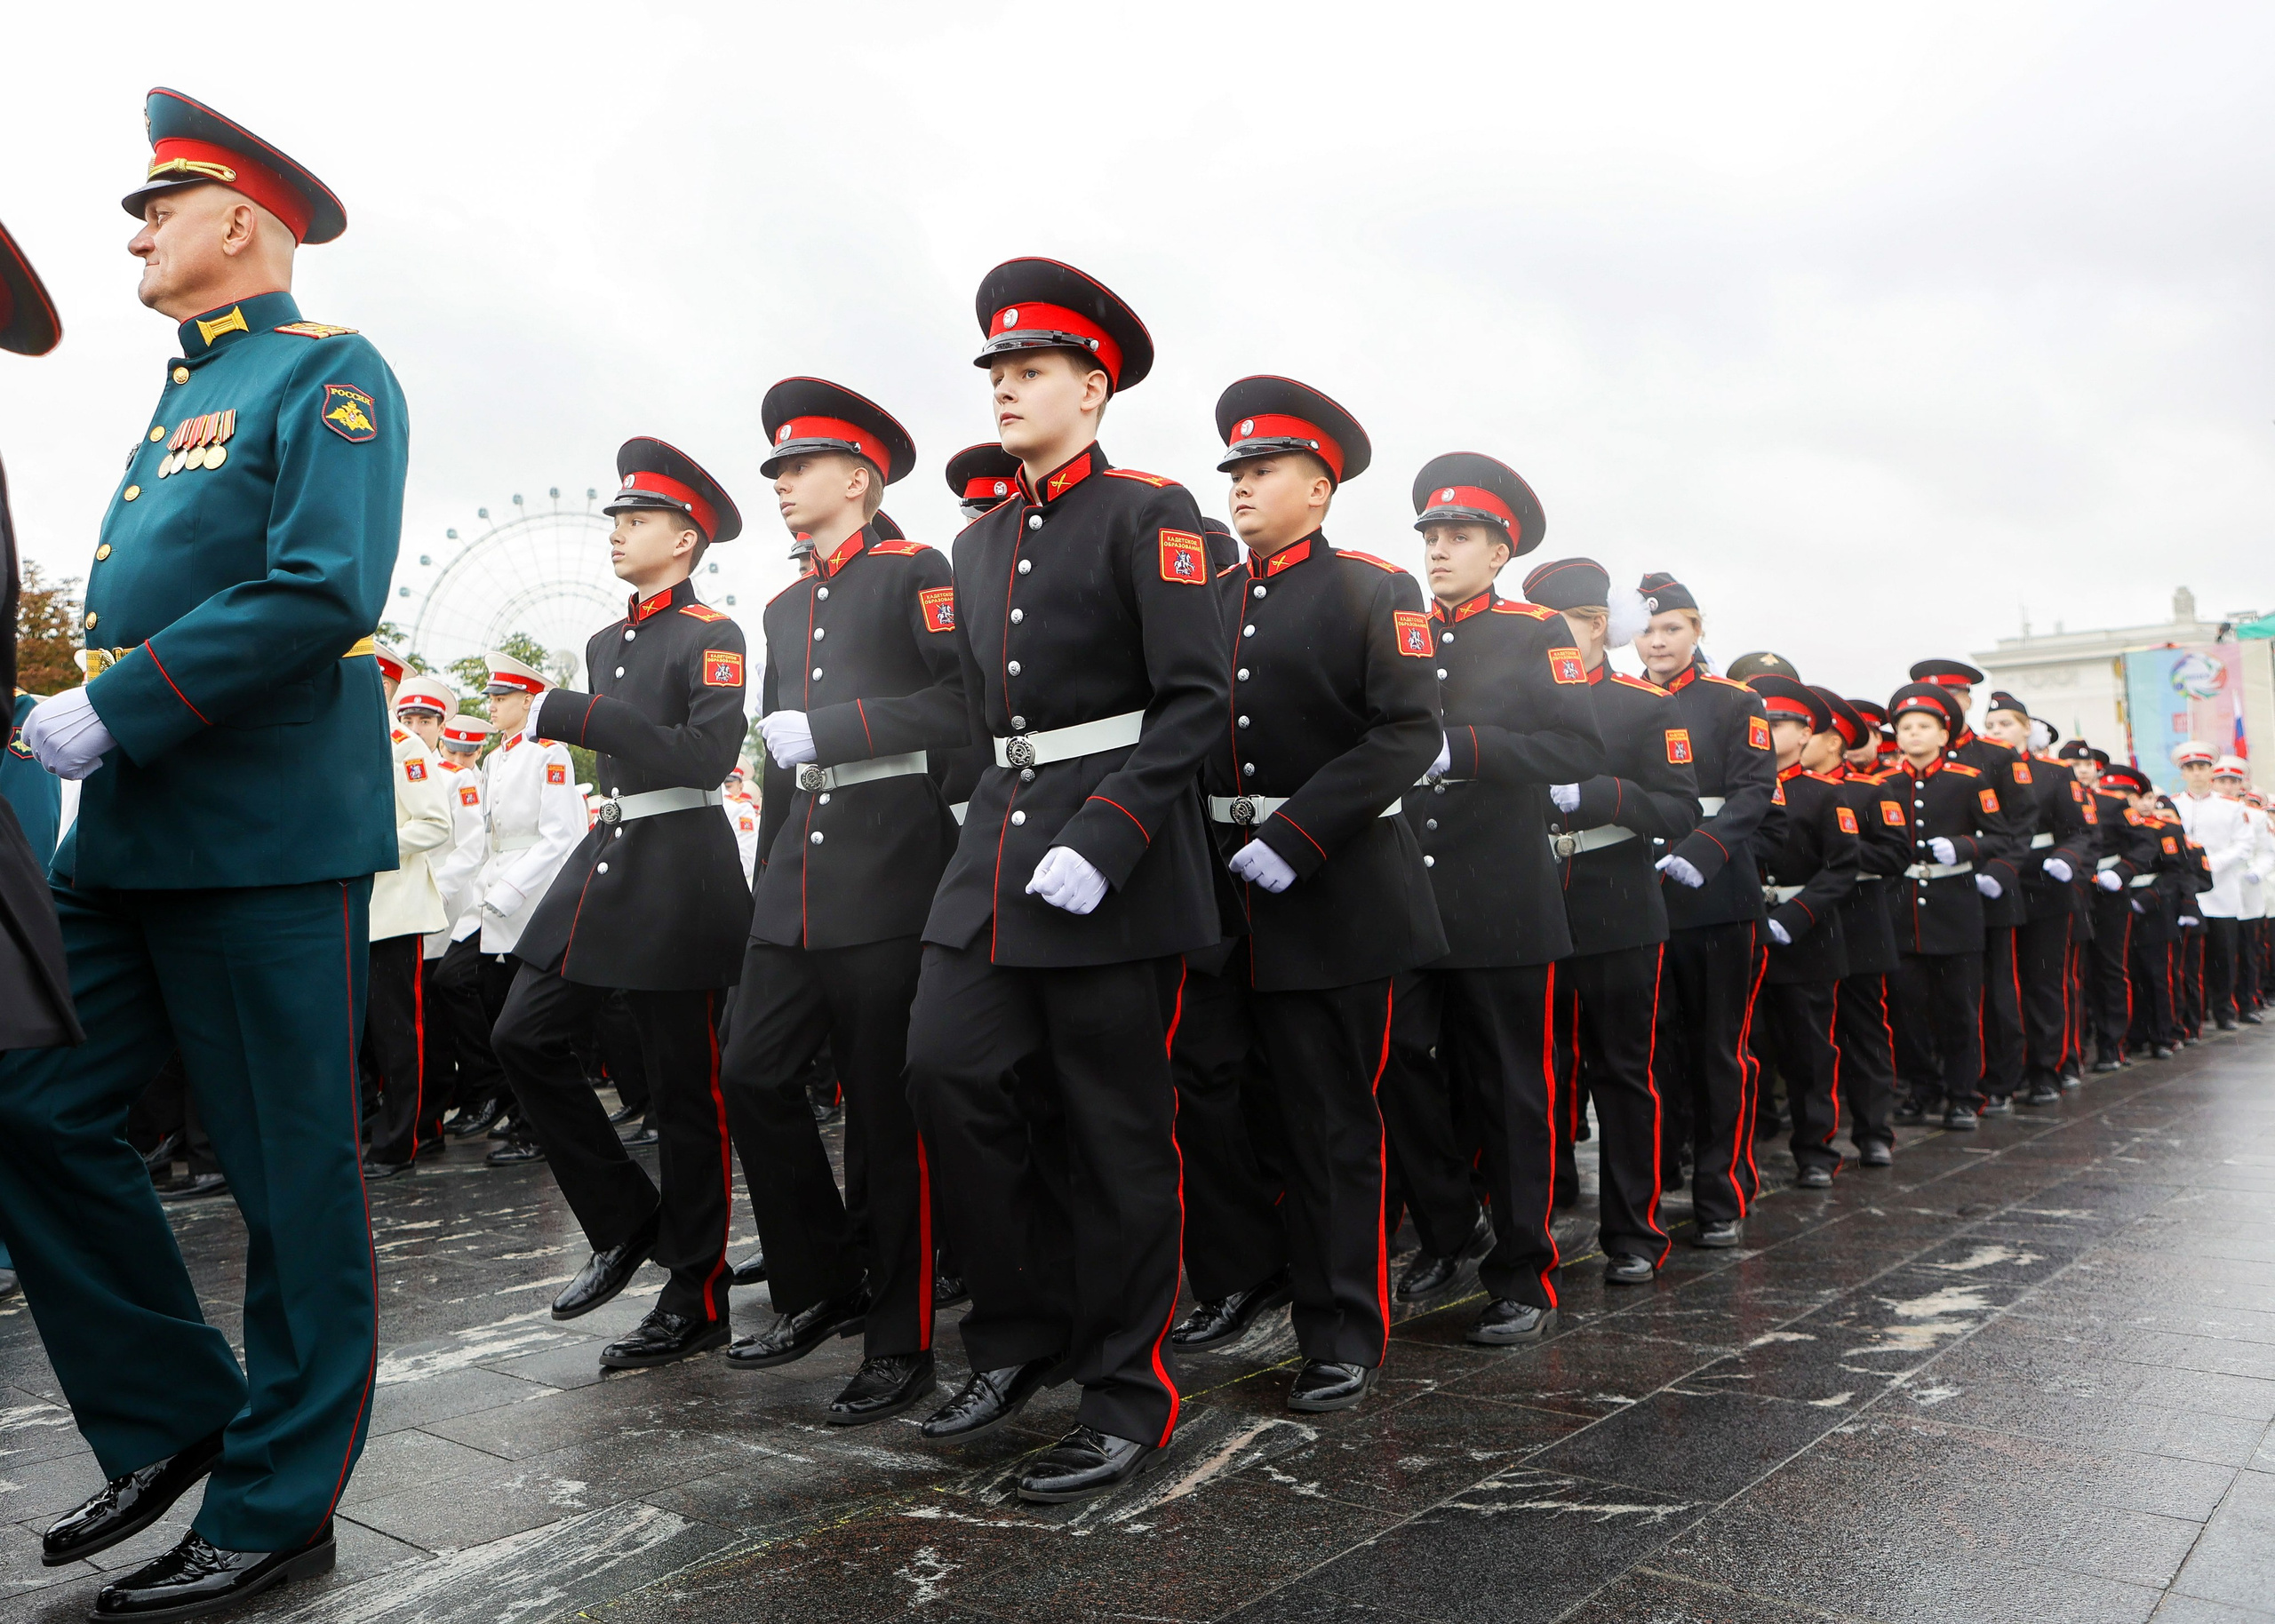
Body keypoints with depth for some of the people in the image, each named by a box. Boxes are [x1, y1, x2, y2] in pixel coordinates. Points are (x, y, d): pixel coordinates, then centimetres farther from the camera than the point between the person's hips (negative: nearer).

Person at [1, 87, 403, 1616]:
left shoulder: (326, 372, -4)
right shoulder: (182, 398, 22)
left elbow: (325, 592, -18)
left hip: (271, 841, -9)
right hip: (134, 835, 9)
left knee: (294, 1177, 0)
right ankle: (173, 1411, 22)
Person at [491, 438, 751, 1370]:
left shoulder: (712, 636, -7)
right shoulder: (604, 645, 17)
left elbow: (706, 756, -21)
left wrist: (568, 714, -22)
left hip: (680, 877, -8)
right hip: (602, 862, 8)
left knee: (685, 1089, -1)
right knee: (524, 1037, 0)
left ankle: (695, 1301, 11)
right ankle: (626, 1223, 14)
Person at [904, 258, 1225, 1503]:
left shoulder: (1149, 514, -4)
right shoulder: (980, 541, 17)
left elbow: (1196, 700, -13)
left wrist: (1101, 842, -21)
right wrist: (1004, 822, 12)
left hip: (1116, 849, -6)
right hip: (998, 841, 7)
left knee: (1117, 1126, 0)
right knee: (948, 1068, -3)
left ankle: (1129, 1391, 15)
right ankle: (1022, 1328, 17)